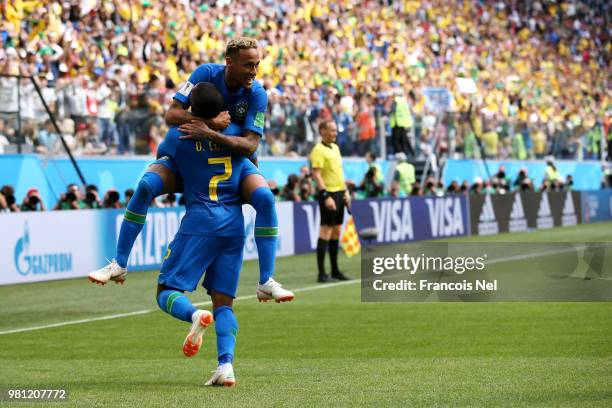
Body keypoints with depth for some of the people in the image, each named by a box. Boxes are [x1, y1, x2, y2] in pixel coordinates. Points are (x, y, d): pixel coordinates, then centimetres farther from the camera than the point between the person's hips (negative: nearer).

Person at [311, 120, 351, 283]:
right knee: (326, 232, -9)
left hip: (339, 193, 9)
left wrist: (345, 191, 16)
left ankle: (335, 271, 15)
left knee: (336, 231, 10)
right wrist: (326, 196, -24)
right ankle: (322, 273, -8)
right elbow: (316, 175, -18)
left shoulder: (335, 147, 16)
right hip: (328, 194, -9)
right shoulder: (318, 150, -11)